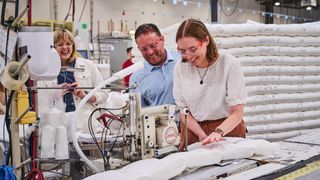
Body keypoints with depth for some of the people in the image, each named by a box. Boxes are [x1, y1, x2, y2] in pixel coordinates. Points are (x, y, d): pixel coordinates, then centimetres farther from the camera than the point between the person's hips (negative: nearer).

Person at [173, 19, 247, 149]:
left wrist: (218, 132, -28)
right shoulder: (180, 69, 2)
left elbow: (237, 113, -10)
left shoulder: (229, 64, -7)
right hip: (193, 132, 2)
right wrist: (203, 136, -11)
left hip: (228, 130, -2)